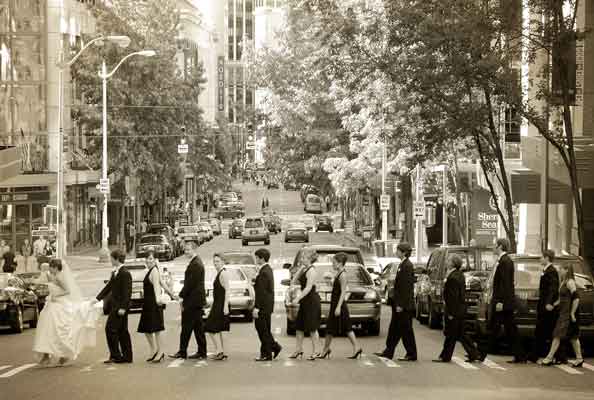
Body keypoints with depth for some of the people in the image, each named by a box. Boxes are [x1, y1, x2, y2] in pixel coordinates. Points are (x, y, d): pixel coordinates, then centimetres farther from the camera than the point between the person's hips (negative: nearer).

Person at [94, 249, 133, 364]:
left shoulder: (125, 273, -15)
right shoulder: (115, 273, 13)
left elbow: (127, 292, -18)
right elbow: (109, 287, 21)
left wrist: (123, 307, -21)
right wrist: (98, 298, 20)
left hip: (120, 306, -9)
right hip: (115, 305, 9)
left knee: (110, 328, -8)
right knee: (122, 331, 10)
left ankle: (115, 355, -2)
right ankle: (126, 356, 14)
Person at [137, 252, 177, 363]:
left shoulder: (154, 271, -12)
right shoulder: (150, 271, 16)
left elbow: (156, 285, -30)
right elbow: (162, 284, 25)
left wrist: (158, 298, -46)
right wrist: (171, 294, 35)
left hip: (154, 304, -10)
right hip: (148, 303, 10)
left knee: (155, 328, -6)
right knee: (146, 329, 11)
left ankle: (160, 352, 0)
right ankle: (154, 351, 20)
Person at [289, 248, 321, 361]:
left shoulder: (311, 271, -15)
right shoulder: (304, 270, 13)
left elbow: (308, 288, -21)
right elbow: (294, 281, 13)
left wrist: (298, 298, -24)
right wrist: (300, 269, 5)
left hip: (312, 301, -10)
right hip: (305, 301, 10)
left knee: (312, 328, -4)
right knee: (299, 326, 11)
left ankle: (315, 352, 2)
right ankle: (299, 350, 18)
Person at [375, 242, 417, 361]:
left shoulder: (407, 266, -17)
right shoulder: (403, 264, 13)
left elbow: (406, 287, -20)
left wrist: (400, 304, -21)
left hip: (404, 304, -10)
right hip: (399, 303, 10)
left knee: (406, 329, -2)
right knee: (394, 328, 13)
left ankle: (411, 354, 6)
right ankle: (388, 352, 19)